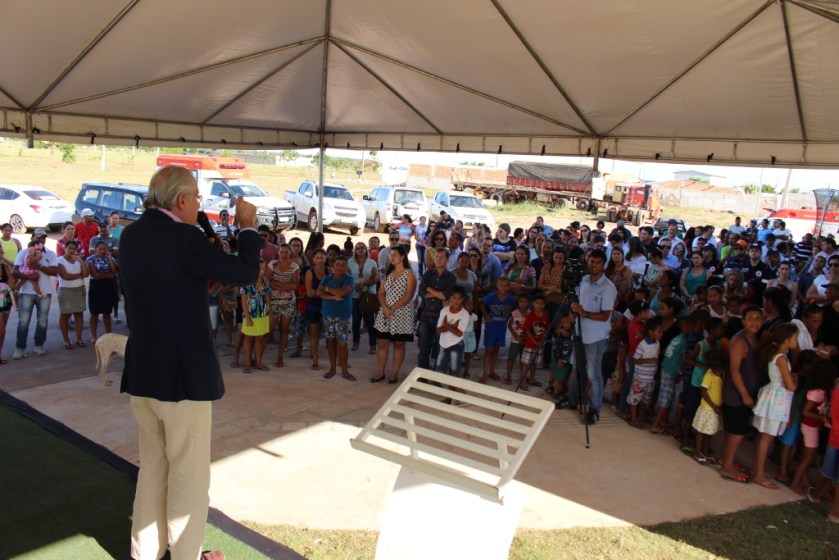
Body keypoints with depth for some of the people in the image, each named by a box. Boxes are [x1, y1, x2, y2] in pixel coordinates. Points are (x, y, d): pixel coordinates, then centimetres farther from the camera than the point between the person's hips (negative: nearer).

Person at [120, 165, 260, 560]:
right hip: (184, 373, -8)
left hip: (141, 371, 8)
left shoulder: (131, 235, 5)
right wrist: (248, 226, -3)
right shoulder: (181, 236, -19)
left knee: (152, 468, 22)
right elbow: (245, 273, -15)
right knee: (188, 475, 7)